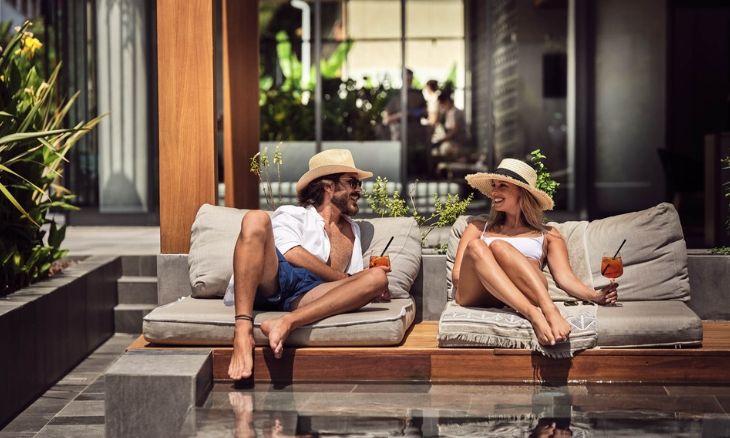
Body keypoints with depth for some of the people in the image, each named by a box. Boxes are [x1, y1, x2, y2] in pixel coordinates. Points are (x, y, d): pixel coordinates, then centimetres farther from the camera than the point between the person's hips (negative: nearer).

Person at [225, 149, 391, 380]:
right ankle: (243, 332, -41)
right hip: (273, 278, -3)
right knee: (256, 219, -28)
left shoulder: (352, 230, 36)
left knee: (378, 278, -22)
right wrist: (345, 278, -1)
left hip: (308, 295, 3)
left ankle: (287, 323, -42)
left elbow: (352, 279, 27)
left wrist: (372, 283, 3)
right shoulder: (292, 214, 21)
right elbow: (292, 254, 0)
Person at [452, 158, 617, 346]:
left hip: (525, 294, -1)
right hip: (476, 295, 1)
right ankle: (534, 316, -46)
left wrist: (596, 296, -10)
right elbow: (457, 275, 17)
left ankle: (550, 310, -52)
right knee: (475, 246, -29)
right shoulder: (478, 228, 32)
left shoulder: (547, 235, 28)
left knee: (499, 246, -29)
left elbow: (566, 278, 11)